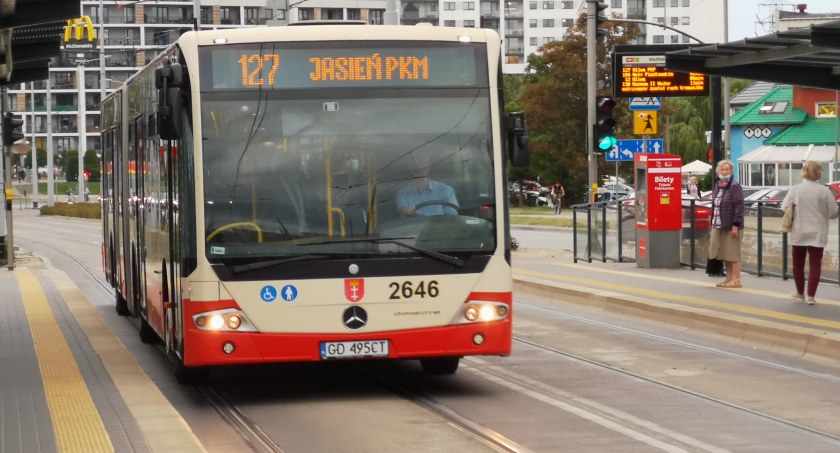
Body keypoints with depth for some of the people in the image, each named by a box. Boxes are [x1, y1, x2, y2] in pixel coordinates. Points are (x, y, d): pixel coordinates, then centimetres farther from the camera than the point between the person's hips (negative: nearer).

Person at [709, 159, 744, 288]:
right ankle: (729, 278, 20)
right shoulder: (718, 186, 13)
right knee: (724, 253, 12)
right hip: (719, 226, 8)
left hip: (731, 226, -8)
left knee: (732, 253, -5)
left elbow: (739, 206, -15)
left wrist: (735, 225, -19)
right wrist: (712, 223, 14)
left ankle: (736, 280, -1)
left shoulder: (735, 186, -10)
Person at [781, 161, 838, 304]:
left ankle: (800, 293, 25)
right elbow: (833, 213, -6)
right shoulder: (824, 191, -9)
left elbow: (784, 207, -7)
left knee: (798, 264, 15)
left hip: (799, 232, 1)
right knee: (815, 264, 2)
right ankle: (811, 296, -3)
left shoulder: (795, 189, -9)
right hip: (817, 233, -1)